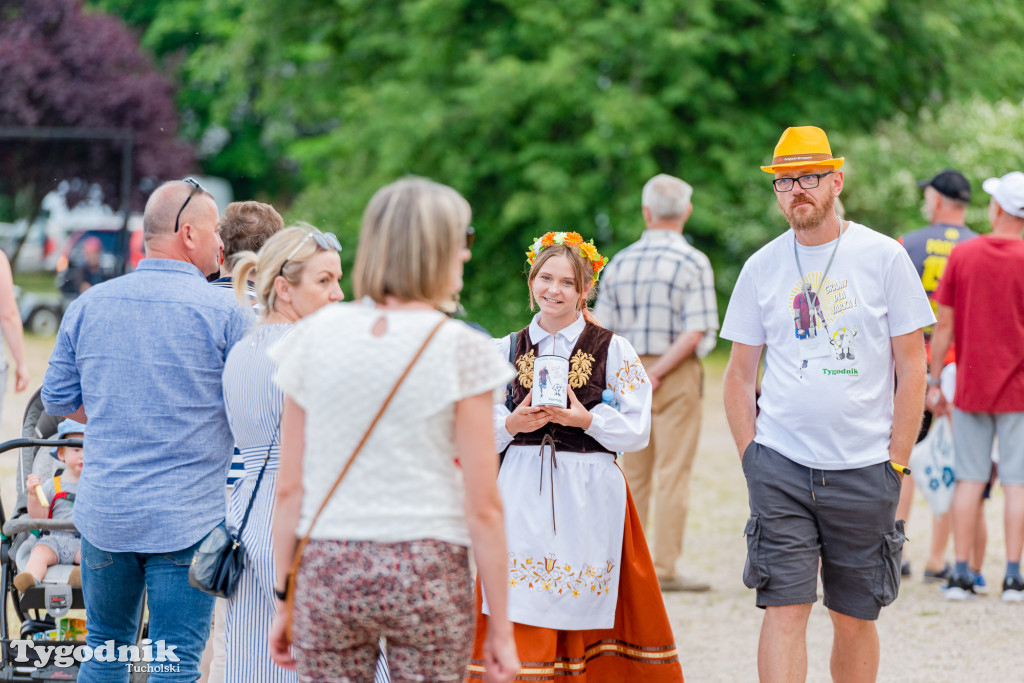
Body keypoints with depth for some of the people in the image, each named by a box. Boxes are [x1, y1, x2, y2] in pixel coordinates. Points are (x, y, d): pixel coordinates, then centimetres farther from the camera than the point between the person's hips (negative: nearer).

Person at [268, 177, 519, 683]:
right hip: (428, 571, -2)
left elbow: (288, 489, 5)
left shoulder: (316, 335, 3)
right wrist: (501, 627, 0)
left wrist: (283, 600, 13)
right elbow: (483, 506, -6)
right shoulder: (460, 348, -5)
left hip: (328, 570, 3)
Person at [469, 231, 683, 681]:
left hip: (590, 493, -2)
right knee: (521, 608, -5)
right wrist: (512, 424, -10)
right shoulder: (506, 351, 9)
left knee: (583, 605, -1)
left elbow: (637, 431, -1)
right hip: (523, 493, 2)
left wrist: (587, 420, -14)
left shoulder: (612, 350, 3)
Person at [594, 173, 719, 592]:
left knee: (634, 475, 13)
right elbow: (695, 331, -16)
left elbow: (601, 332, 2)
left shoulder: (619, 263, 4)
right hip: (678, 376, -4)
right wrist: (659, 372, -13)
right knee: (673, 473, -1)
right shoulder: (693, 263, -8)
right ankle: (664, 569, -2)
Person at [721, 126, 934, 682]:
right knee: (784, 609, -9)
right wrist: (750, 458, 1)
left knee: (855, 618, 7)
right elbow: (739, 375, 12)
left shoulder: (883, 256, 0)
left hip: (864, 470, -1)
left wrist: (897, 463, -3)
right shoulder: (761, 267, 6)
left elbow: (912, 366, 1)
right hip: (780, 467, 1)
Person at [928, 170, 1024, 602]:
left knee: (969, 479, 7)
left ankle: (961, 574, 6)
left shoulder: (962, 255, -2)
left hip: (970, 387, 2)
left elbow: (944, 326, 0)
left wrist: (933, 383, 8)